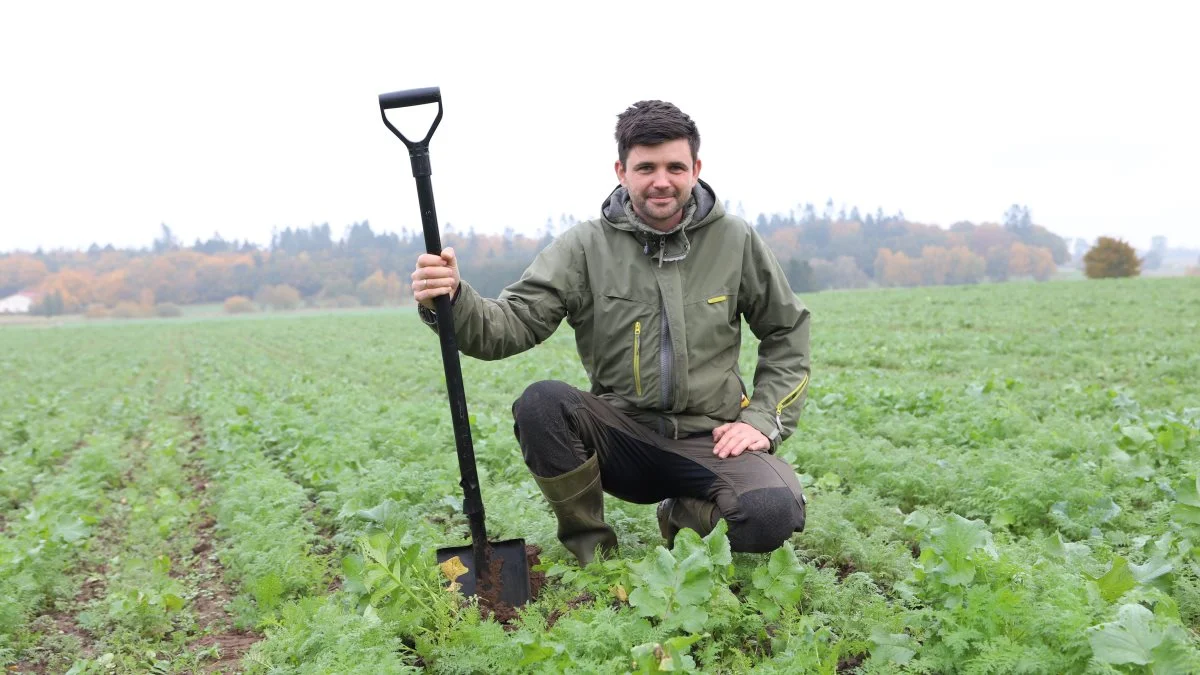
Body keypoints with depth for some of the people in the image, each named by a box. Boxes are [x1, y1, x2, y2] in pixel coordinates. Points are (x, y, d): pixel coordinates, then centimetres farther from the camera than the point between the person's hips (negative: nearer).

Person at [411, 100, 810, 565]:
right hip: (622, 433, 0)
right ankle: (592, 554, -7)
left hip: (709, 439, 0)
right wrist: (452, 301, -35)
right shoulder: (585, 247, -4)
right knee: (541, 403, -30)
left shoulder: (735, 240, 0)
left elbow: (787, 332, 12)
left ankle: (685, 518, 7)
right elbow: (511, 326, -14)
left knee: (773, 515, -30)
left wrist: (763, 420, 0)